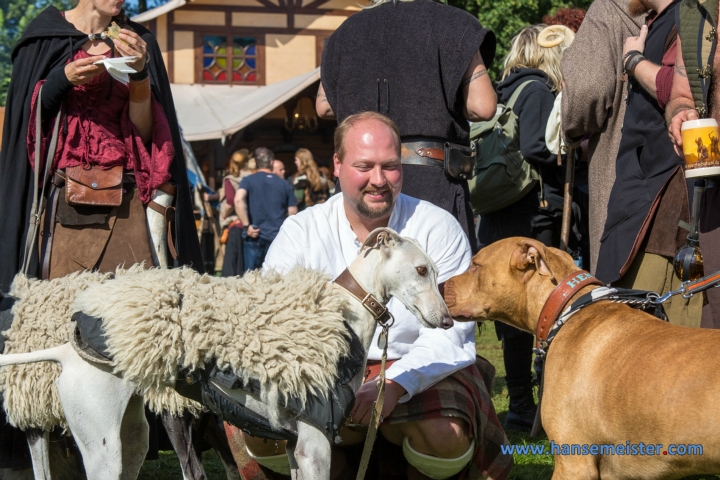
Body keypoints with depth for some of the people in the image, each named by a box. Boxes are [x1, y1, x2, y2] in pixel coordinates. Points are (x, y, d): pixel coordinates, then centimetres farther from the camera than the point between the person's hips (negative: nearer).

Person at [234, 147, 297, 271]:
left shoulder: (248, 181, 0)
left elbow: (238, 200, -19)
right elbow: (293, 213, 7)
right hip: (278, 237, 1)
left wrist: (246, 225, -12)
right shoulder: (284, 184, 7)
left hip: (255, 237, -1)